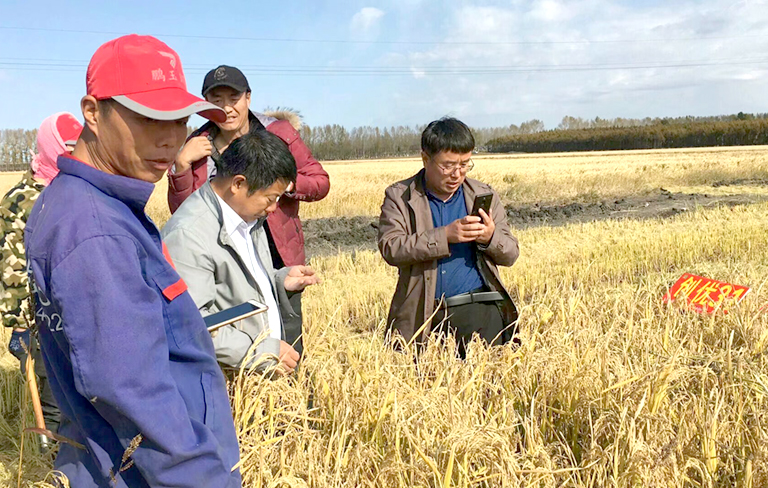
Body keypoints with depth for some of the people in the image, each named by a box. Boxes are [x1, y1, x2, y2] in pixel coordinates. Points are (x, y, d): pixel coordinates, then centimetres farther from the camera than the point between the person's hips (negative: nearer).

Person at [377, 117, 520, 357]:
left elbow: (510, 254, 12)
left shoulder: (484, 194, 12)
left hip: (475, 306, 2)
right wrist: (445, 236, -20)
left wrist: (491, 237, -12)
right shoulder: (399, 197, 4)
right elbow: (390, 248, -11)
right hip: (422, 312, -1)